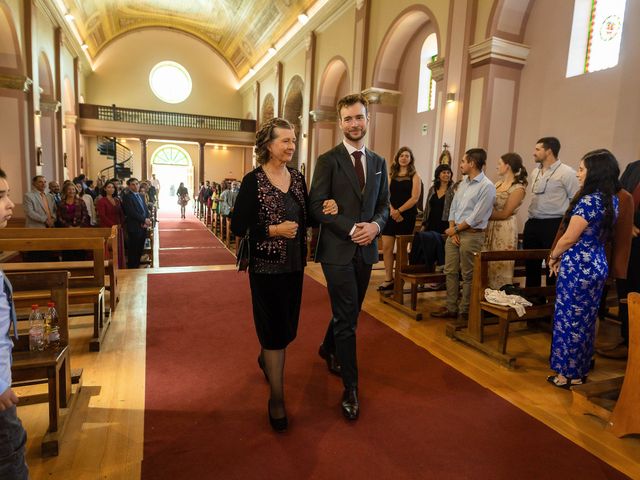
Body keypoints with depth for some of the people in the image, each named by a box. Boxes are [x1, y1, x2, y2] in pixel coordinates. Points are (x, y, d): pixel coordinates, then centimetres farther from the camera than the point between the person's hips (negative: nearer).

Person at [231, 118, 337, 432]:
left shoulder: (298, 178, 6)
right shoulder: (253, 181, -11)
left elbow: (306, 219, 11)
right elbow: (238, 227, -11)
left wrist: (326, 212, -8)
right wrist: (273, 230, -22)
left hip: (294, 265, 6)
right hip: (266, 267, -6)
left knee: (287, 326, 18)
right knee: (274, 329, 2)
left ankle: (265, 358, 51)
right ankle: (277, 397, 20)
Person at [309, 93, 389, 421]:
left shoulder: (378, 163, 11)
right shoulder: (328, 160, -5)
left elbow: (384, 205, 12)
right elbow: (317, 206, -9)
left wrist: (375, 225, -9)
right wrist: (351, 229, -18)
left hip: (366, 249, 6)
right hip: (337, 249, -5)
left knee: (349, 312, 19)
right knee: (347, 317, -4)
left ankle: (328, 349, 48)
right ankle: (350, 389, 10)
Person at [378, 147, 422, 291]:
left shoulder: (414, 176, 1)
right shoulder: (392, 175, 11)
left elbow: (414, 198, -8)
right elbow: (386, 194, 5)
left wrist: (399, 211, -14)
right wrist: (392, 210, -11)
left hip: (406, 215, -3)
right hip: (391, 215, 3)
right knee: (386, 247, -2)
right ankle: (388, 279, 7)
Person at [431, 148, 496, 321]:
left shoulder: (487, 186, -11)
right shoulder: (463, 182, 13)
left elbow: (476, 217, -15)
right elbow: (453, 207, 11)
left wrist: (455, 229, -8)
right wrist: (452, 230, -1)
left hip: (471, 234, -7)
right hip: (454, 232, 7)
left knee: (468, 275, 3)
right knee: (450, 271, 10)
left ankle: (464, 311, 14)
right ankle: (451, 308, 20)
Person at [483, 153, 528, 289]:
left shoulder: (518, 188, -10)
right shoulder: (498, 183, 12)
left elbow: (504, 214, -14)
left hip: (505, 229, -7)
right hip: (490, 227, 7)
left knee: (500, 266, 2)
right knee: (487, 265, 9)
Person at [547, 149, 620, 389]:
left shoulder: (588, 200, -19)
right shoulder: (611, 200, 9)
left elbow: (569, 238, -16)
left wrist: (553, 257, 2)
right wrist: (563, 257, 14)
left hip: (578, 267, -9)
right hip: (597, 265, 9)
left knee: (569, 319, 3)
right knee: (586, 319, 17)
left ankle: (569, 374, 14)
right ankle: (581, 369, 30)